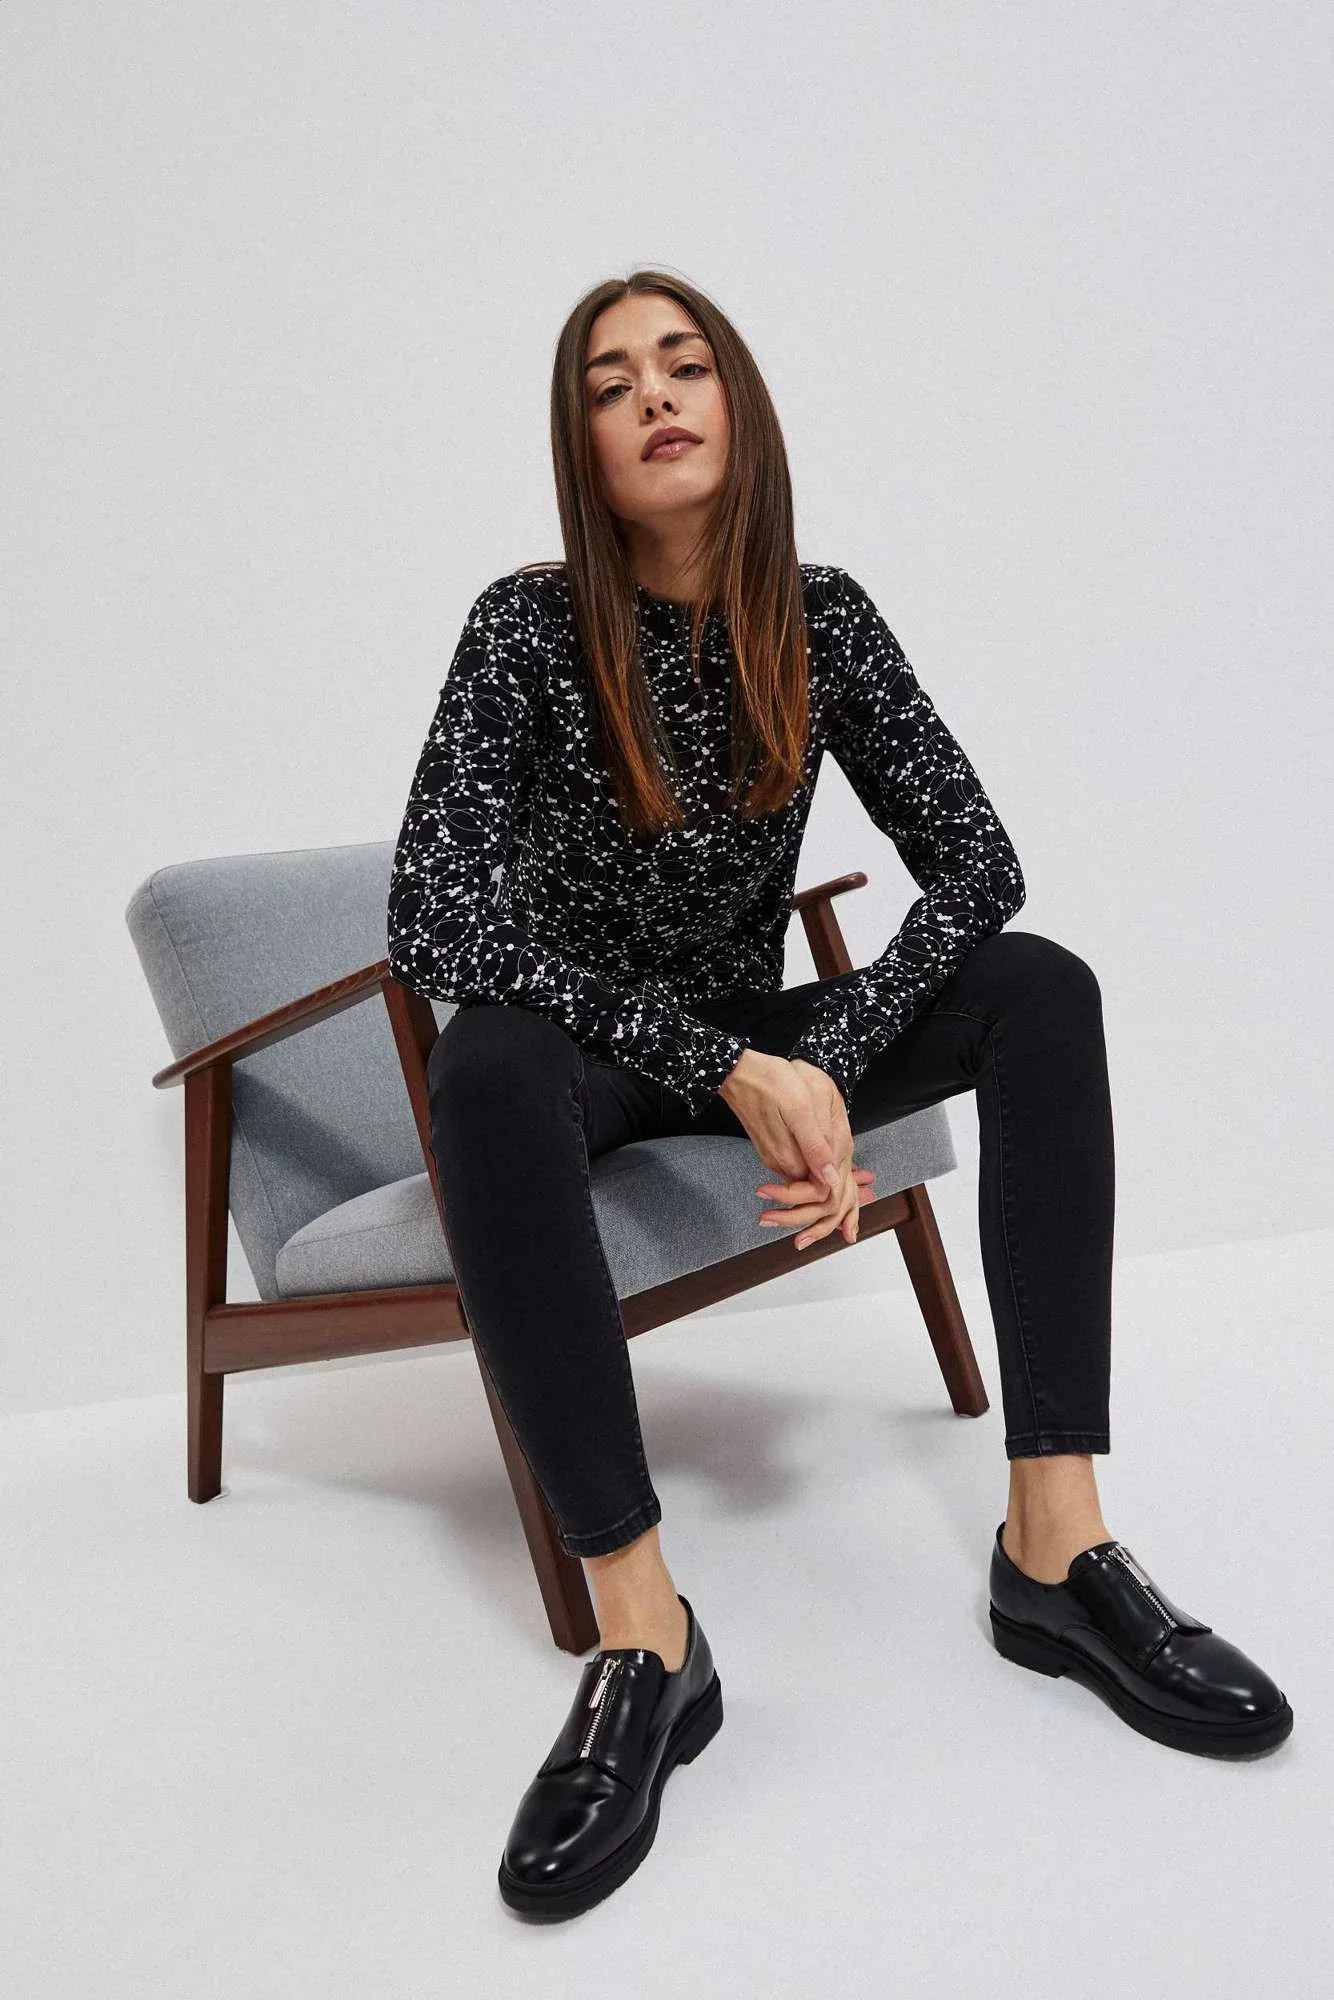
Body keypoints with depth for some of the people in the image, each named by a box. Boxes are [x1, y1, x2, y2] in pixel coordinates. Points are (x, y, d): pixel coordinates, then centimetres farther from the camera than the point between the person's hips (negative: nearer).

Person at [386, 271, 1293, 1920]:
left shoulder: (822, 618, -5)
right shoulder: (527, 631, -15)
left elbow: (977, 864, -10)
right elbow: (434, 921, -26)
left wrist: (828, 1063, -27)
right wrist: (734, 1075, -32)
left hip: (765, 1041, 3)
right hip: (588, 1052, -3)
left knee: (1043, 990, -19)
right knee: (486, 1072, -37)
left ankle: (1054, 1543, -25)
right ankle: (643, 1636, -35)